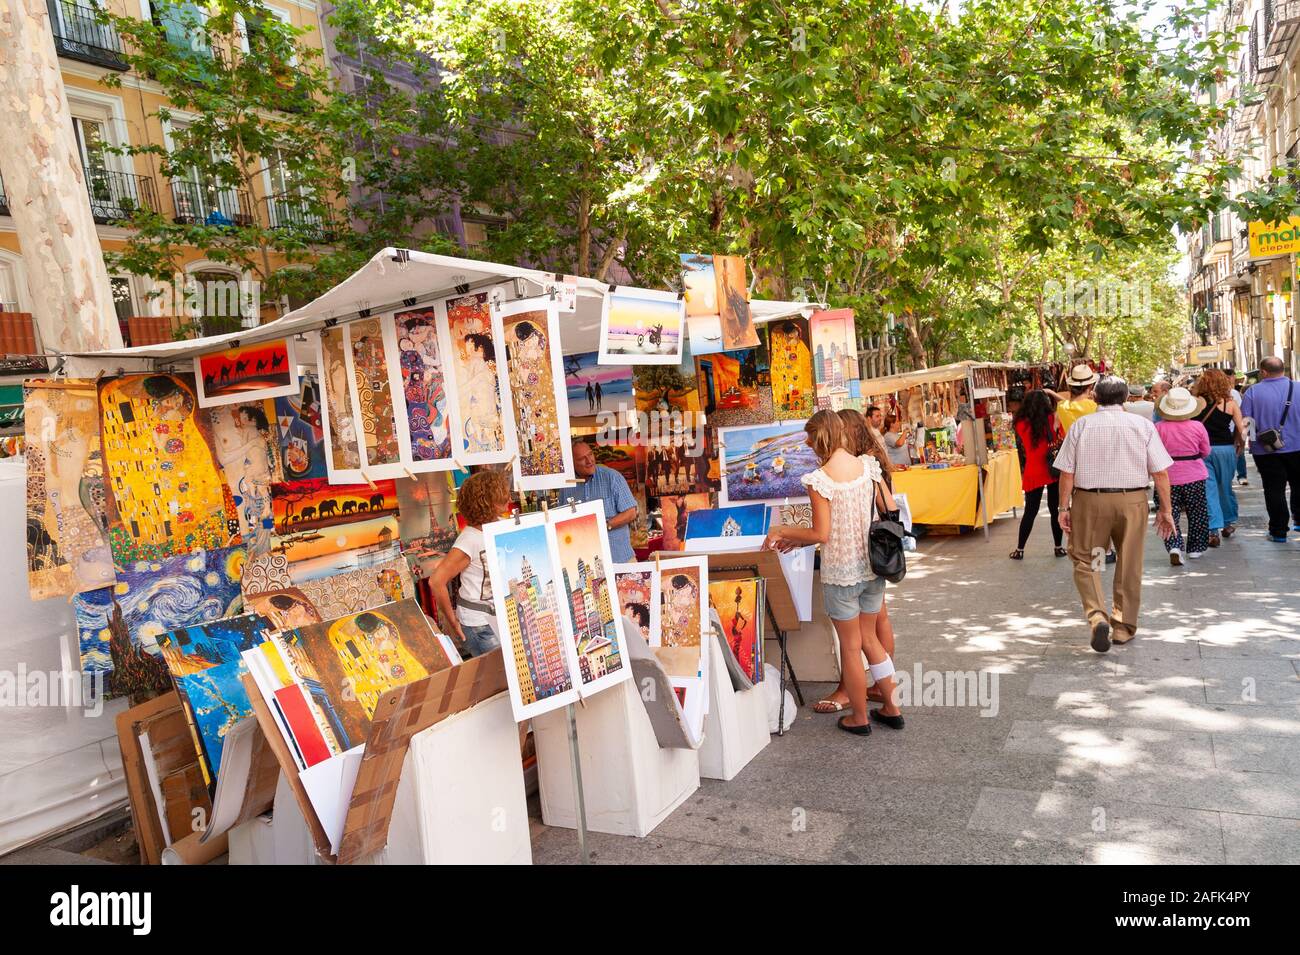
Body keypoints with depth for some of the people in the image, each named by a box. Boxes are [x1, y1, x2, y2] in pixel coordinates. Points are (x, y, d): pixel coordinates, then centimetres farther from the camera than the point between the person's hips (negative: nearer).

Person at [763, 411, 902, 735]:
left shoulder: (819, 479, -18)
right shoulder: (868, 465, -2)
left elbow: (821, 534, -17)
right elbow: (891, 512, 4)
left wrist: (782, 531, -1)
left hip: (841, 572, -5)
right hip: (873, 565, 6)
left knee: (850, 646, 11)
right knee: (869, 638, 22)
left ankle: (859, 718, 25)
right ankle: (891, 708, 30)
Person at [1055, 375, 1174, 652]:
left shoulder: (1081, 426, 0)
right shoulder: (1142, 425, 2)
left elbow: (1067, 472, -3)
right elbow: (1160, 472, 0)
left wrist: (1064, 507, 3)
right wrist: (1165, 509, 7)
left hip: (1089, 500, -1)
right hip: (1132, 501, 1)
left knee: (1085, 560, 10)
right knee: (1129, 565, 13)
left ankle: (1097, 616, -11)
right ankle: (1124, 627, 23)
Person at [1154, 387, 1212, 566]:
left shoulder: (1159, 428, -11)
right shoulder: (1198, 427, -8)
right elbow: (1206, 452, 3)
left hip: (1169, 476, -1)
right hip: (1194, 477, 1)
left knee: (1170, 514, 4)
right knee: (1197, 513, 16)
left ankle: (1174, 546, -14)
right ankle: (1195, 548, 24)